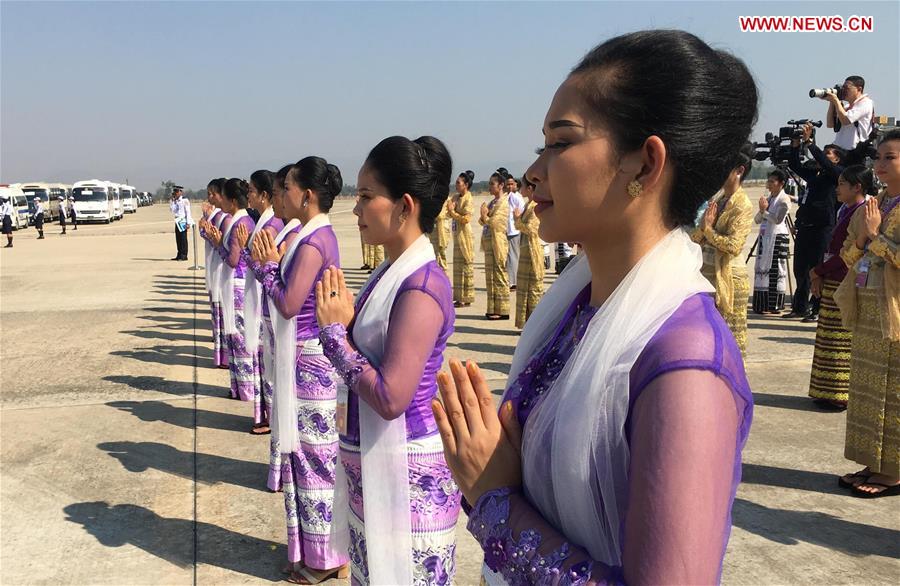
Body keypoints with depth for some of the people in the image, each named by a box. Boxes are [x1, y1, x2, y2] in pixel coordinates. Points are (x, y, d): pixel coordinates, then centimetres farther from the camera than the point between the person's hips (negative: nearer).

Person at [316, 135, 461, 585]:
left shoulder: (421, 286, -22)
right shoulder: (392, 273, 5)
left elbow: (391, 397, -27)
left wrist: (335, 332, -17)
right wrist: (342, 323, -6)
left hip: (408, 478, -9)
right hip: (373, 468, 9)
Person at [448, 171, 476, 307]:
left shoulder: (468, 200, -12)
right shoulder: (455, 197, 10)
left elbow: (466, 219, -19)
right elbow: (450, 215, 13)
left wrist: (452, 212, -14)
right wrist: (450, 210, -7)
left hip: (465, 235, -8)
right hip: (457, 234, 8)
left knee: (467, 265, -2)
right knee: (457, 266, 12)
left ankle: (467, 298, 3)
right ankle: (459, 297, 19)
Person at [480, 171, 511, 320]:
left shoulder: (503, 202, -10)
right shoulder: (492, 202, 16)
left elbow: (493, 222, -19)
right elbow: (482, 221, 14)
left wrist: (484, 215, -3)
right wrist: (483, 216, -7)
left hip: (498, 242, -9)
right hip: (489, 241, 9)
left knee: (499, 276, -5)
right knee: (490, 276, 11)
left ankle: (502, 310, 0)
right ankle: (493, 309, 17)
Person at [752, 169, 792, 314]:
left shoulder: (784, 199, -7)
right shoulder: (768, 198, 15)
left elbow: (778, 219, -18)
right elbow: (757, 220, 12)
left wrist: (765, 211, -13)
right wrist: (761, 210, -6)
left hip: (778, 238, -8)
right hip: (765, 237, 8)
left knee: (775, 270, -5)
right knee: (762, 269, 7)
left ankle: (775, 305, -1)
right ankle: (762, 304, 13)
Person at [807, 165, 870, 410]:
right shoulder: (847, 211, 15)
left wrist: (818, 271, -10)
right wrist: (819, 274, 4)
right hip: (833, 283, 10)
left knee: (841, 341, -4)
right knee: (830, 340, 14)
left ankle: (838, 397, 4)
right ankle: (829, 393, 23)